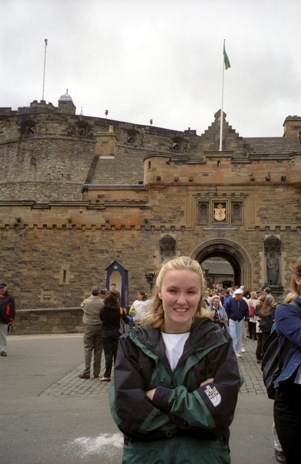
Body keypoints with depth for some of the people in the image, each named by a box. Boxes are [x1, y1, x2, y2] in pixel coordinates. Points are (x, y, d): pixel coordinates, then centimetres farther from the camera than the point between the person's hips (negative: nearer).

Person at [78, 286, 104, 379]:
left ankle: (86, 372, -2)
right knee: (98, 349, 8)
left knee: (88, 349, 3)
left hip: (89, 327, 0)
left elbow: (82, 305, 15)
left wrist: (90, 296, 18)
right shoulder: (103, 302, -9)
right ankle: (96, 372, 13)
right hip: (100, 327, 1)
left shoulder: (86, 302, -7)